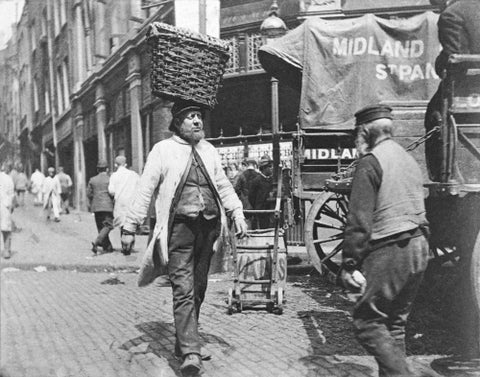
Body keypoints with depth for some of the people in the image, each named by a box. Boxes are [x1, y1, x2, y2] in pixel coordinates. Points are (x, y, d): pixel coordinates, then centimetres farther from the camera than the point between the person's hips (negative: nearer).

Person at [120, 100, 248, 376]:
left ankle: (184, 342, 28)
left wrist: (238, 213, 7)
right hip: (179, 227, -5)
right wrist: (130, 227, -3)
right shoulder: (163, 150, 0)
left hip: (209, 226, 5)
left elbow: (224, 185, 20)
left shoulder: (209, 151, 14)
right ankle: (191, 353, -9)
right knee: (183, 290, -11)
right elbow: (145, 190, 0)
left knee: (198, 289, 13)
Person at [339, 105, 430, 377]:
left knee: (367, 322, -2)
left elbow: (359, 220, -16)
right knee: (395, 323, 16)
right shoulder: (409, 159, 16)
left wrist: (349, 264, -13)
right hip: (419, 249, 9)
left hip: (389, 251, -9)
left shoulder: (370, 163, -10)